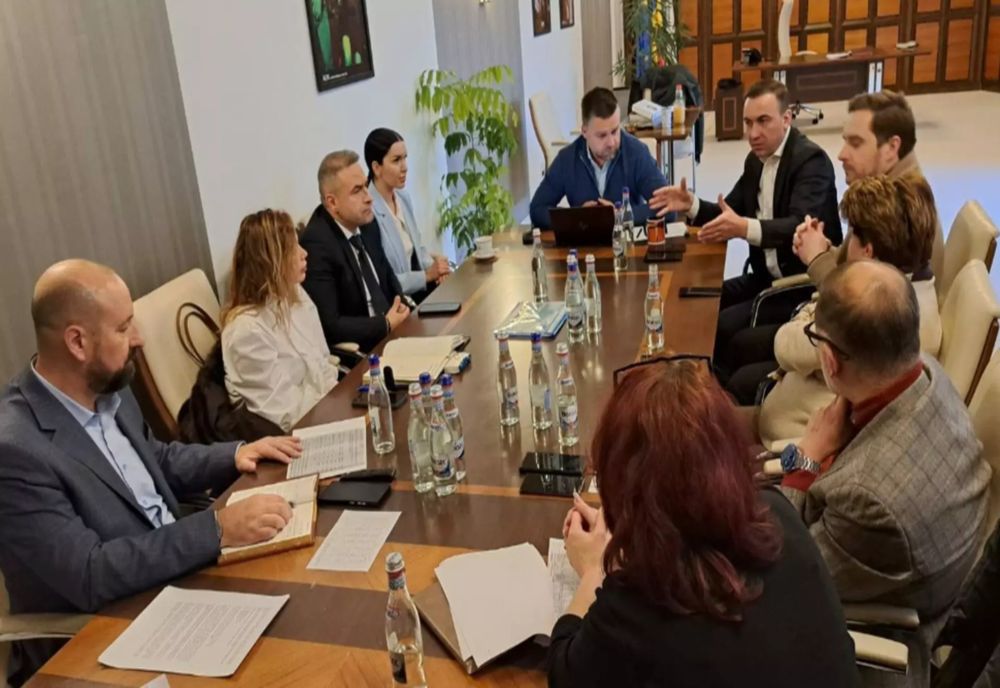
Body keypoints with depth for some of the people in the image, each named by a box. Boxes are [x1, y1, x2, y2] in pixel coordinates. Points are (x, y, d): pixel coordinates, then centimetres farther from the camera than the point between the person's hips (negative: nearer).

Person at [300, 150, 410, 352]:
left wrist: (401, 309, 0)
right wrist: (387, 324, -14)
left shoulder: (368, 224, 4)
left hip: (389, 332, 7)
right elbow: (328, 326, -20)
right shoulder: (317, 245, -19)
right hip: (353, 351, -7)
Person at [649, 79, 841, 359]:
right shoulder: (756, 159, 9)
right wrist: (692, 205, -9)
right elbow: (730, 212, 12)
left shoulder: (811, 159, -16)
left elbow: (802, 225, -30)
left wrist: (745, 228, -47)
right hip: (767, 276, 8)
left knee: (723, 326, -23)